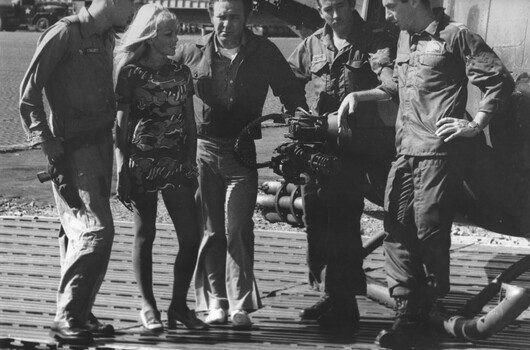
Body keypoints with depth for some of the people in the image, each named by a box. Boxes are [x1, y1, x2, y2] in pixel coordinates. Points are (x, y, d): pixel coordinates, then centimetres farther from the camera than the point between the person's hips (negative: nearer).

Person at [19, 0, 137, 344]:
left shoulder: (107, 39, 14)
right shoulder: (64, 34, -12)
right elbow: (29, 93, -14)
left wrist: (113, 141, 11)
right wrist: (50, 147, -17)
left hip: (101, 144, 8)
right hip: (74, 146, -8)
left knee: (82, 232, 12)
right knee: (96, 230, -14)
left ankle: (81, 313, 18)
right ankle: (66, 316, -8)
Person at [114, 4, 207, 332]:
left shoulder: (182, 73, 9)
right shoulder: (131, 73, -3)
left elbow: (190, 123, 13)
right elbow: (121, 125, -3)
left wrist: (192, 164, 7)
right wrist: (122, 170, -9)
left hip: (178, 163, 4)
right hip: (142, 164, -4)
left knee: (191, 235, -2)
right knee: (145, 233, 3)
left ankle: (179, 305, 10)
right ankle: (148, 306, 12)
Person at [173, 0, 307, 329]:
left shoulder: (264, 52, 3)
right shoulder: (193, 53, 3)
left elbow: (292, 96, 10)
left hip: (241, 152, -1)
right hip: (203, 150, 1)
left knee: (237, 228, -8)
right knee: (211, 229, 4)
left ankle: (240, 305, -5)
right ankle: (215, 302, 10)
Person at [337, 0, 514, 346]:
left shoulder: (456, 36, -6)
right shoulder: (405, 38, 18)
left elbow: (500, 82, -7)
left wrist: (475, 125, -12)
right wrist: (360, 95, 18)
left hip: (439, 151, -7)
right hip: (406, 150, 7)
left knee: (430, 231, -5)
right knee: (397, 229, 0)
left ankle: (427, 311, 9)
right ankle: (407, 313, 3)